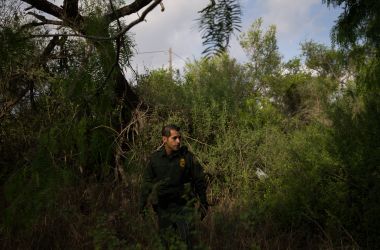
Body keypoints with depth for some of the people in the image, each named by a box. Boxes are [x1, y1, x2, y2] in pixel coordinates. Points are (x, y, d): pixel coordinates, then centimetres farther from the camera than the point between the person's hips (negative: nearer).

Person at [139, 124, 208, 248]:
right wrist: (142, 206, 9)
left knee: (186, 240, -7)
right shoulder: (155, 158, -2)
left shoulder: (187, 156, -7)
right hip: (163, 208, 2)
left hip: (184, 207, -2)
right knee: (166, 241, 13)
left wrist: (203, 203, 4)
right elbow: (147, 182, 7)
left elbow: (200, 181, 1)